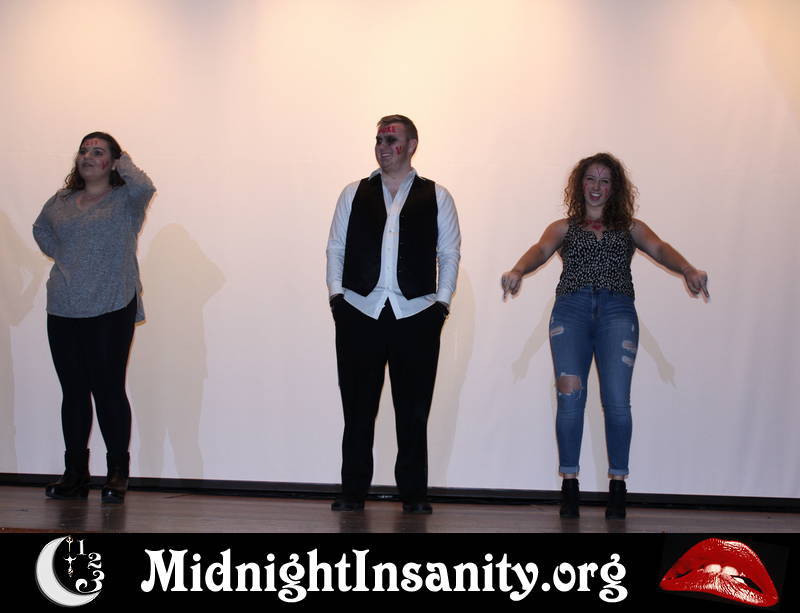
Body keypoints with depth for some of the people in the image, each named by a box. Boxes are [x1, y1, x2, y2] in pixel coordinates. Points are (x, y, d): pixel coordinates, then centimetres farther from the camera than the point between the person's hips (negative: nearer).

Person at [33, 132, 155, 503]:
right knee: (73, 392, 8)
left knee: (108, 390, -5)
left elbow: (144, 187, -22)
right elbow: (40, 230, 34)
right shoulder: (61, 202, 15)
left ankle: (118, 473, 5)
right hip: (62, 311, 5)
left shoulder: (125, 199, 1)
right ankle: (75, 473, 17)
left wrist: (122, 164, -3)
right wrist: (60, 256, 15)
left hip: (110, 309, -5)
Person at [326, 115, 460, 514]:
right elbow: (335, 248, 13)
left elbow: (450, 253, 9)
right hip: (359, 313, 1)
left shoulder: (436, 197, 10)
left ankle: (413, 494, 10)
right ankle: (353, 492, 10)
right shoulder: (354, 193, 13)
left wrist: (442, 301, -1)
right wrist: (336, 295, 2)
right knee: (358, 408, 3)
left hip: (416, 316, -1)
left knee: (414, 411, 2)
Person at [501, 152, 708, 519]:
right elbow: (541, 251, 0)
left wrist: (688, 269, -20)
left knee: (617, 400, -12)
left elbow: (659, 249, 3)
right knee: (570, 398, -11)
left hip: (617, 310, 0)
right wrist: (517, 271, -23)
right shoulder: (564, 228, 21)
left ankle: (617, 487, -6)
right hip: (571, 308, 0)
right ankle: (569, 486, -6)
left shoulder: (630, 228, 22)